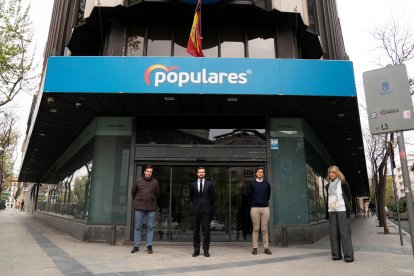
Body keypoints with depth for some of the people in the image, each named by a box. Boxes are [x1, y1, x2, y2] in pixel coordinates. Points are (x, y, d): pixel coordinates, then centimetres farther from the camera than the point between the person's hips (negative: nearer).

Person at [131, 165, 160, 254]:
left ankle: (149, 246, 11)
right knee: (138, 227, 5)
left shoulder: (155, 182, 2)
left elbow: (157, 194, 14)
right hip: (139, 208, 0)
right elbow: (133, 192, 14)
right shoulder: (138, 181, 1)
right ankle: (136, 246, 14)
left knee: (150, 227, 4)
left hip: (151, 208, 0)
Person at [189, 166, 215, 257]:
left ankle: (206, 250, 10)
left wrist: (208, 205, 8)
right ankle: (196, 250, 13)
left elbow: (213, 196, 8)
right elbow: (191, 197, 15)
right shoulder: (193, 184, 8)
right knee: (195, 230, 3)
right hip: (196, 210, 1)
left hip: (206, 210, -1)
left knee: (206, 230, 1)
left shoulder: (209, 184, 5)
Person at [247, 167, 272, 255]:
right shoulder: (252, 184, 2)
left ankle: (266, 248, 10)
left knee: (264, 229, 3)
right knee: (256, 229, 2)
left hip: (265, 208, 1)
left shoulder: (267, 184, 7)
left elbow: (268, 195, 17)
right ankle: (255, 248, 7)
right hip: (255, 208, -1)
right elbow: (249, 196, 8)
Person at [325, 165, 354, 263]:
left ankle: (348, 255, -3)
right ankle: (336, 254, 9)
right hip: (331, 211, 5)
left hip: (342, 210, -4)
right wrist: (327, 212, 11)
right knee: (333, 233, 3)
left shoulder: (343, 184, 0)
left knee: (345, 233, -7)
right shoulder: (328, 186, 13)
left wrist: (348, 210, -3)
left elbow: (349, 197, 3)